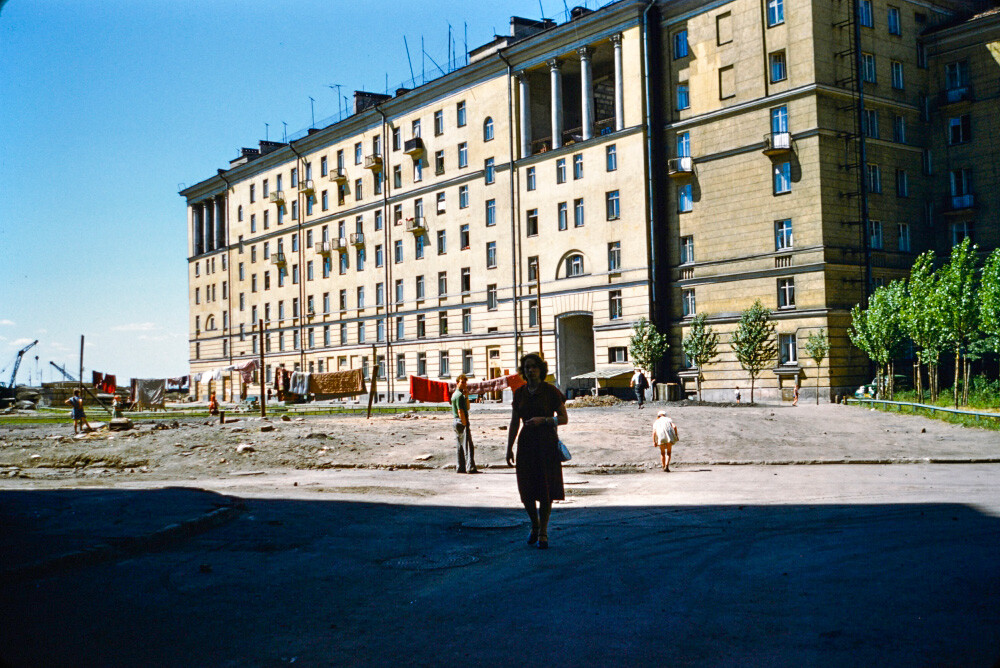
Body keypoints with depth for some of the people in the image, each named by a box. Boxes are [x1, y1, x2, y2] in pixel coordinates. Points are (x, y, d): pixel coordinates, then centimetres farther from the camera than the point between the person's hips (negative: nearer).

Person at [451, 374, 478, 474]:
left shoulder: (455, 394, 18)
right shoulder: (459, 395, -13)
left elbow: (467, 408, 21)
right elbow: (460, 411, -20)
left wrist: (466, 396, 9)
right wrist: (465, 425, -20)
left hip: (457, 422, 10)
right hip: (461, 422, -10)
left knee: (461, 446, 14)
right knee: (468, 446, -13)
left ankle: (460, 467, 17)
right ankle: (470, 468, -19)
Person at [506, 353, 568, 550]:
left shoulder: (551, 391, -3)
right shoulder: (519, 393, 7)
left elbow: (564, 418, -2)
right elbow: (514, 423, 10)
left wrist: (543, 420, -17)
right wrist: (509, 449, 6)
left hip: (547, 444, -3)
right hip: (526, 444, 3)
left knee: (545, 489, -2)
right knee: (526, 489, 0)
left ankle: (543, 533, 10)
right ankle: (534, 526, 25)